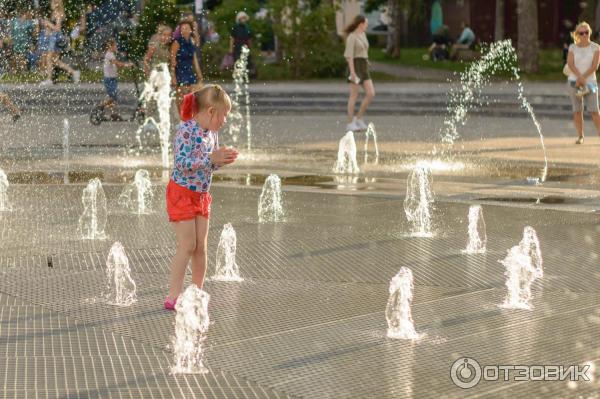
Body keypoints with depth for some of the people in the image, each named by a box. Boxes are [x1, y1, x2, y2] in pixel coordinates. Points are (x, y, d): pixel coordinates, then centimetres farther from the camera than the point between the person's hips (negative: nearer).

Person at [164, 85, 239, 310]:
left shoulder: (212, 133, 5)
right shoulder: (186, 130, -20)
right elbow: (181, 164, -28)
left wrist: (222, 160, -5)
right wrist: (211, 159, -30)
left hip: (202, 196, 7)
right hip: (181, 194, -7)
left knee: (200, 247, 7)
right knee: (187, 245, -9)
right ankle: (173, 296, -3)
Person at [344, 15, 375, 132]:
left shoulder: (362, 35, 16)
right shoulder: (351, 37, -10)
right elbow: (349, 55, -16)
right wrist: (352, 72, -23)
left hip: (364, 68, 8)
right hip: (355, 67, -8)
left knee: (371, 94, -3)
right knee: (354, 96, -7)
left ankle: (358, 118, 7)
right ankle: (350, 124, -2)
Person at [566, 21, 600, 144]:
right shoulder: (573, 47, 6)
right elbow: (570, 64, -6)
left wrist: (583, 78, -16)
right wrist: (580, 77, -20)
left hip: (590, 82, -2)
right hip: (573, 82, 2)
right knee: (577, 110, 1)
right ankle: (580, 136, 7)